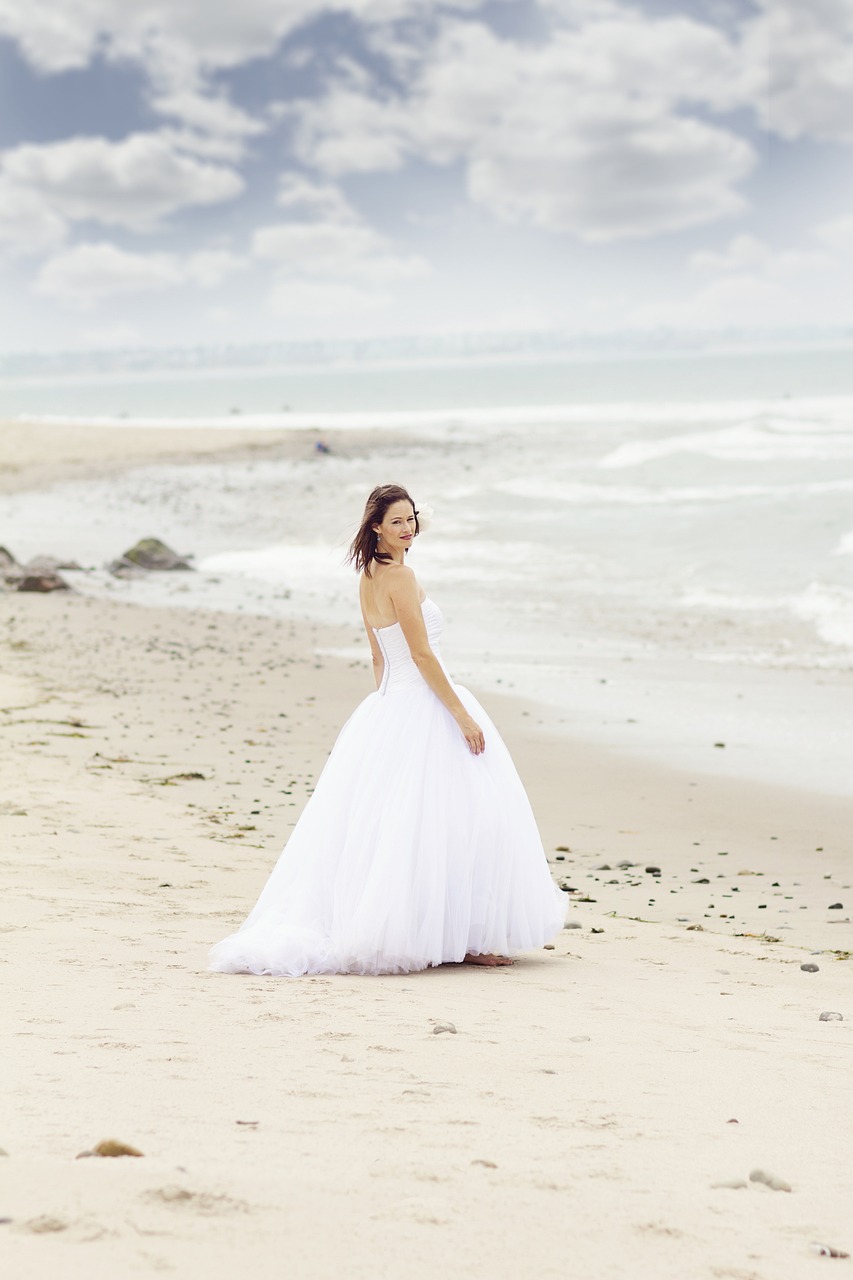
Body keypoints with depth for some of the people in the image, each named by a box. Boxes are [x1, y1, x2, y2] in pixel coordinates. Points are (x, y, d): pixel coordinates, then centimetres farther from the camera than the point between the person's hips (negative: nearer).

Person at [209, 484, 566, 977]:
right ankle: (460, 937, -1)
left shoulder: (369, 578, 12)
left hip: (387, 707, 9)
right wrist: (462, 715, -16)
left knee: (384, 822, 10)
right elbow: (422, 655, -18)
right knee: (453, 822, -4)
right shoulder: (401, 576, -16)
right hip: (423, 708, -9)